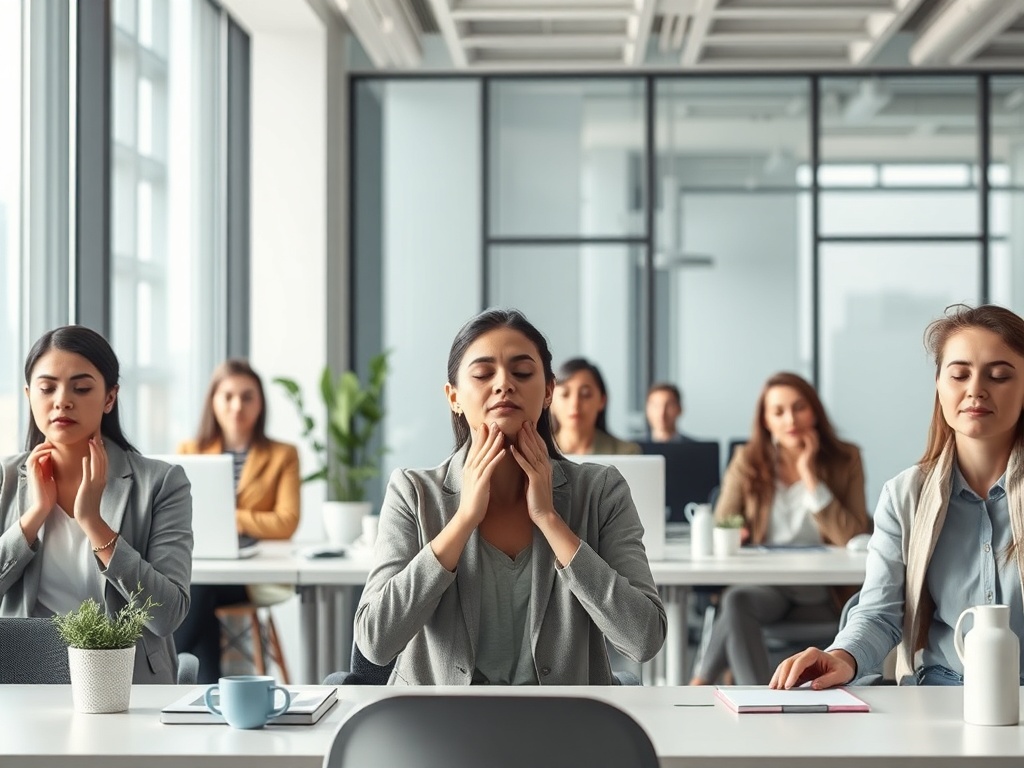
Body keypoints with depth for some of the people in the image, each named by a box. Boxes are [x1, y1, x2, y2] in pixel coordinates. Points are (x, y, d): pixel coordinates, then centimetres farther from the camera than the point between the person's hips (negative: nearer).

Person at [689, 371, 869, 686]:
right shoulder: (748, 462, 6)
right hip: (765, 583, 2)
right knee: (737, 600, -36)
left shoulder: (845, 460, 3)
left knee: (737, 601, -33)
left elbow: (854, 541, -8)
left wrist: (810, 478, -12)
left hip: (820, 595, -2)